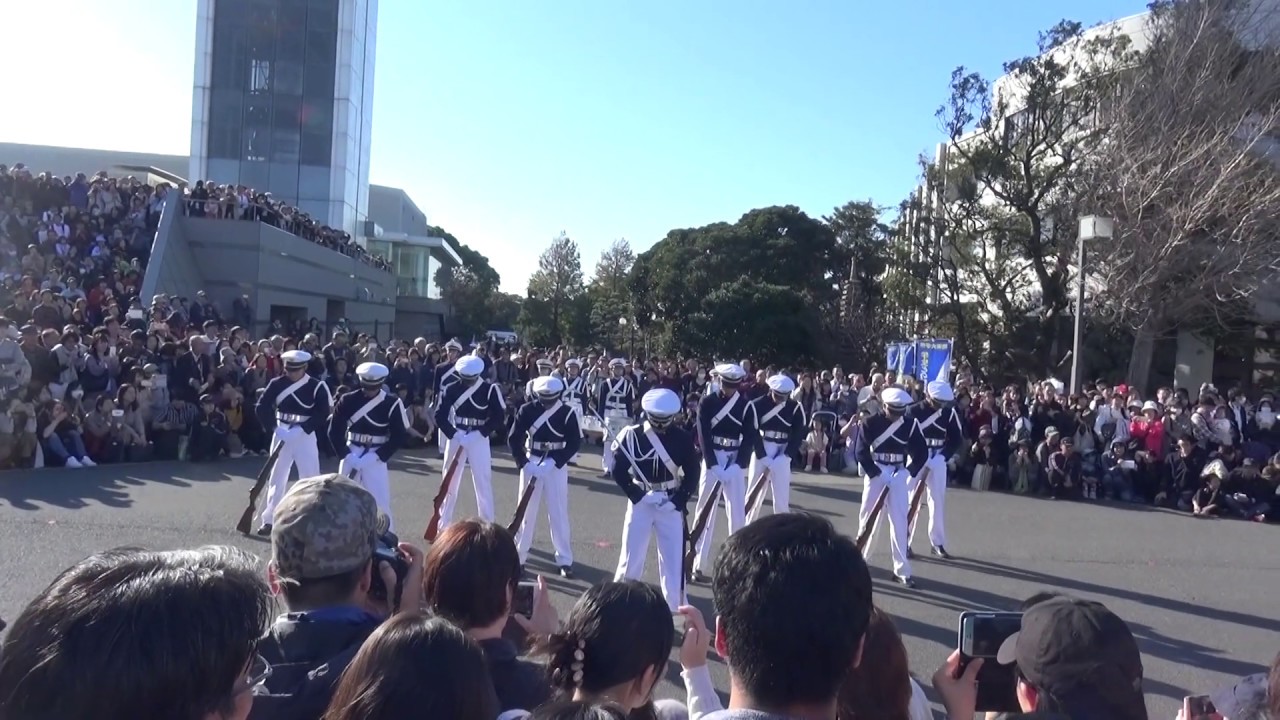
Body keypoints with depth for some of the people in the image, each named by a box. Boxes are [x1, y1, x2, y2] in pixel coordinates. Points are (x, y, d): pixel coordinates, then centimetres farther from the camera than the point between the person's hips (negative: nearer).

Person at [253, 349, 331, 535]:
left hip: (306, 436, -2)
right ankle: (268, 520, 15)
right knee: (277, 477, 8)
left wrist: (301, 429, -20)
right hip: (281, 435, 2)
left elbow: (323, 413, -11)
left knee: (311, 478, 1)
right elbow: (261, 407, -4)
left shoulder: (317, 386, -7)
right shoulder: (277, 384, -2)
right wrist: (274, 428, -16)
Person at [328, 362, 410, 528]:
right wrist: (346, 454, -13)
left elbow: (401, 436, -7)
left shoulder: (392, 403, -9)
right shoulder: (348, 400, -4)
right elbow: (334, 431, 0)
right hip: (351, 455, 2)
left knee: (380, 501, -4)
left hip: (375, 457, -2)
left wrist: (377, 456, -15)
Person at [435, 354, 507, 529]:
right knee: (449, 482, 10)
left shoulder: (490, 389, -8)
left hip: (479, 439, -3)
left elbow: (499, 417, -8)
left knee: (482, 482, -2)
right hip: (455, 437, 3)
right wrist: (454, 435, -15)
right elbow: (440, 415, -2)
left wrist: (480, 433, -17)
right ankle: (442, 526, 21)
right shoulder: (452, 389, -1)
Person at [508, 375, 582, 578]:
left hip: (557, 465, -1)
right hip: (531, 462, 1)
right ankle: (518, 554, 21)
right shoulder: (527, 410, -5)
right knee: (526, 509, 9)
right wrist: (524, 463, -15)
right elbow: (513, 439, -3)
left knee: (559, 512, 1)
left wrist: (553, 462, -19)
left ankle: (565, 559, 9)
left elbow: (575, 443, -8)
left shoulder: (567, 413, -8)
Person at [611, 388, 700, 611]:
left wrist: (679, 500, -10)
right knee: (631, 556, 6)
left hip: (671, 504, 1)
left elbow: (692, 472, 1)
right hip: (641, 501, -1)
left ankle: (673, 609, 15)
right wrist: (638, 496, -13)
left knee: (673, 558, 4)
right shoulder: (632, 435, -8)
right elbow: (619, 470, -6)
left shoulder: (682, 438, -5)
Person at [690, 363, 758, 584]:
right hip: (711, 460, -1)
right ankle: (698, 565, 6)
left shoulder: (746, 406, 1)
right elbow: (704, 436, -8)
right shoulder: (706, 403, -2)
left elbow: (749, 438, -2)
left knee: (738, 514, 0)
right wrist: (714, 466, -17)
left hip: (735, 461, 1)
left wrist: (737, 466, -12)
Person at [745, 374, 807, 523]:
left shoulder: (795, 408, -2)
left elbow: (798, 435, 0)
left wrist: (784, 457, -11)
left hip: (782, 454, 1)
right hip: (760, 451, -1)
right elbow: (752, 433, -9)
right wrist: (764, 458, -14)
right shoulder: (757, 405, -8)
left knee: (782, 496, -2)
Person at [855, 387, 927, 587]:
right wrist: (877, 474, -17)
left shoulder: (910, 425, -3)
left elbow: (922, 453, 0)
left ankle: (902, 570, 3)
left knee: (899, 521, -1)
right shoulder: (870, 423, -8)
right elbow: (861, 452, -9)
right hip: (875, 473, -1)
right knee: (868, 518, 6)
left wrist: (906, 472, -13)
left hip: (898, 475, 1)